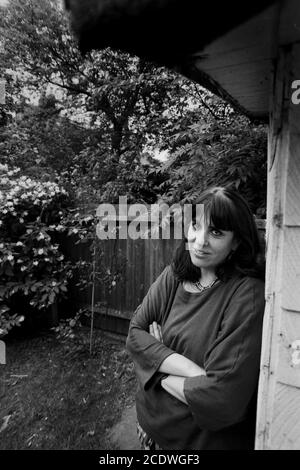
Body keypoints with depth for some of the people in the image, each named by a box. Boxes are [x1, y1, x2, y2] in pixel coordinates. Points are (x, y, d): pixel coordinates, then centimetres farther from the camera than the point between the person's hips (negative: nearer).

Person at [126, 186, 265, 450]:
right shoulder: (173, 276, -9)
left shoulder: (248, 296, -26)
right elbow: (135, 334, -11)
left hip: (208, 438, -4)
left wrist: (158, 367, -16)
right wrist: (191, 370, -24)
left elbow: (221, 396, -27)